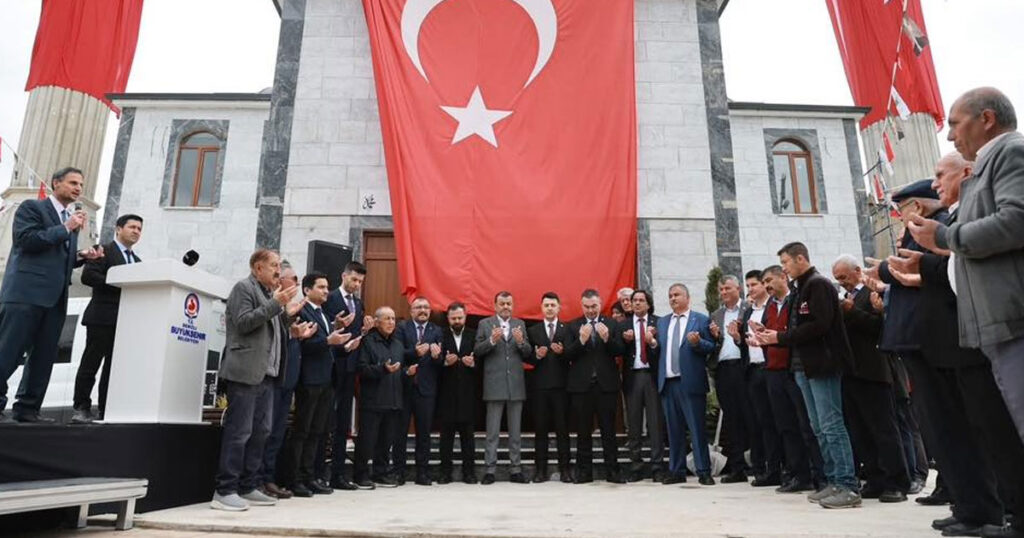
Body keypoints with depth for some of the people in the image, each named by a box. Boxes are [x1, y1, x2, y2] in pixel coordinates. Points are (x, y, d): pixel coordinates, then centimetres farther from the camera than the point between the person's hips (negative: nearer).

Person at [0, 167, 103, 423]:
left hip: (56, 296, 7)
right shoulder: (31, 207, 3)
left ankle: (27, 408, 10)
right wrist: (65, 228, -11)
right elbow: (25, 239, -13)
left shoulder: (72, 219, 22)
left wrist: (82, 256, 7)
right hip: (27, 291, -7)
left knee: (44, 356, 5)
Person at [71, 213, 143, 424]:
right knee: (91, 364, -2)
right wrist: (120, 285, -17)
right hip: (103, 317, -6)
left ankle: (106, 411, 8)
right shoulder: (104, 250, 1)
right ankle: (81, 408, 6)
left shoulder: (137, 261, 22)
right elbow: (88, 276, -12)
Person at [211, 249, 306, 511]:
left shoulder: (269, 294, 22)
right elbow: (243, 323, -15)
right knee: (239, 431, -8)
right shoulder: (243, 288, -3)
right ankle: (224, 491, -2)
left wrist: (287, 314, 12)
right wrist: (275, 303, -16)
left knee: (260, 431, 10)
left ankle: (248, 487, 17)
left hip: (266, 373, 9)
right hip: (246, 372, -9)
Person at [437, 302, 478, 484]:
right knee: (446, 434, 5)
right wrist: (445, 362, -19)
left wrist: (472, 363, -18)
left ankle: (469, 472, 13)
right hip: (446, 393, 0)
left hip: (467, 393, 0)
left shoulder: (474, 336, 6)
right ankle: (445, 471, 14)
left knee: (468, 433, 5)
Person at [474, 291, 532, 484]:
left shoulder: (520, 324, 11)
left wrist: (521, 342, -14)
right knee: (492, 432, 2)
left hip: (516, 384, 3)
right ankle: (490, 470, 10)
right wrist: (491, 340, -19)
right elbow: (477, 352, -3)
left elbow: (528, 353, 6)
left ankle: (516, 470, 17)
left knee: (515, 431, 9)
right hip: (494, 384, -3)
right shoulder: (485, 324, 3)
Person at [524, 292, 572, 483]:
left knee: (562, 428, 2)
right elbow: (527, 358, 6)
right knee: (540, 428, 5)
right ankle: (541, 469, 11)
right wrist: (537, 355, -14)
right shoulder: (532, 331, 11)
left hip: (561, 385, -1)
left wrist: (562, 352, -21)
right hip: (540, 385, 2)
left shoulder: (567, 330, 5)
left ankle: (564, 469, 9)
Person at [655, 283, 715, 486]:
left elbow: (711, 347, -2)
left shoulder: (701, 320, 4)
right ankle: (676, 471, 16)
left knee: (697, 428, -2)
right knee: (674, 429, 9)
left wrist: (698, 343, -20)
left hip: (690, 382, -4)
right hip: (667, 382, 5)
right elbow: (658, 349, 17)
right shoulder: (662, 322, 18)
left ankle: (703, 472, 7)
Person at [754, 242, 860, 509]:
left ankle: (849, 487, -2)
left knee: (831, 425, -8)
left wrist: (781, 338, -15)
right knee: (820, 428, 11)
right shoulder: (801, 288, 18)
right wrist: (772, 335, 3)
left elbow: (820, 325, -19)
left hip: (822, 364, -9)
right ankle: (834, 482, 17)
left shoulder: (818, 284, -8)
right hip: (804, 366, 9)